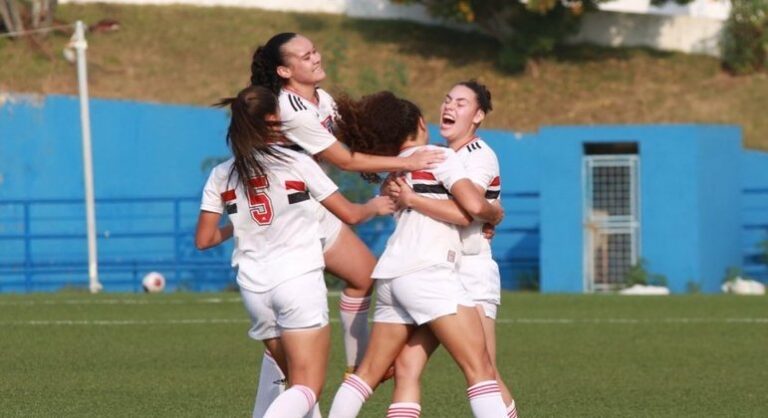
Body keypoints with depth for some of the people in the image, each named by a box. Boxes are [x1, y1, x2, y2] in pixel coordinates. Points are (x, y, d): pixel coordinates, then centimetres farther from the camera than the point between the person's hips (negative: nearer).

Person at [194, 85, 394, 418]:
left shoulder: (221, 175, 5)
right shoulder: (297, 163, -4)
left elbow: (204, 239, 8)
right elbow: (349, 214, 4)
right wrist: (375, 206, 25)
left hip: (254, 288, 5)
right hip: (299, 279, -5)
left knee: (298, 382, 19)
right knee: (308, 387, -8)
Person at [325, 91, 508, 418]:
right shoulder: (439, 157, 1)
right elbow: (474, 206, -10)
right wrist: (495, 214, 12)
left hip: (390, 276, 8)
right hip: (427, 272, -8)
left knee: (369, 373, 13)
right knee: (479, 368, -11)